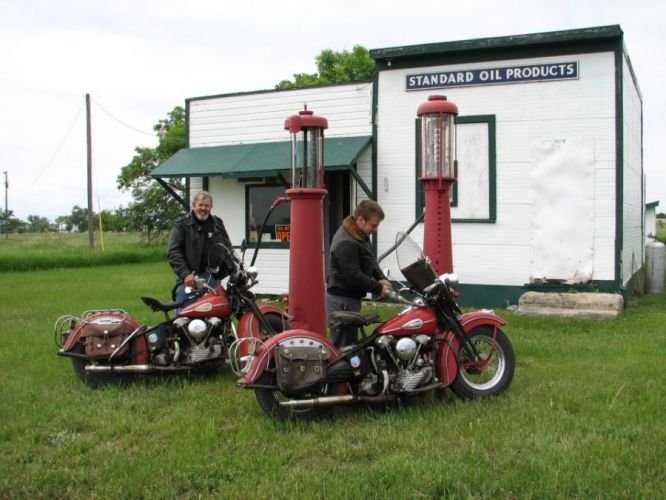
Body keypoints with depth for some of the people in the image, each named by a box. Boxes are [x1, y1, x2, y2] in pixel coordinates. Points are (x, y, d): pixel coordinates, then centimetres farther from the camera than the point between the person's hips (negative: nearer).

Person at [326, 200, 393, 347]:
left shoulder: (361, 234, 9)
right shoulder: (346, 243, -24)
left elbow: (370, 259, 17)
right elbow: (353, 276, -25)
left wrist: (381, 278, 0)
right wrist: (378, 289, -16)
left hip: (351, 297, 10)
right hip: (342, 302, -10)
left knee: (349, 342, 16)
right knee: (343, 345, -8)